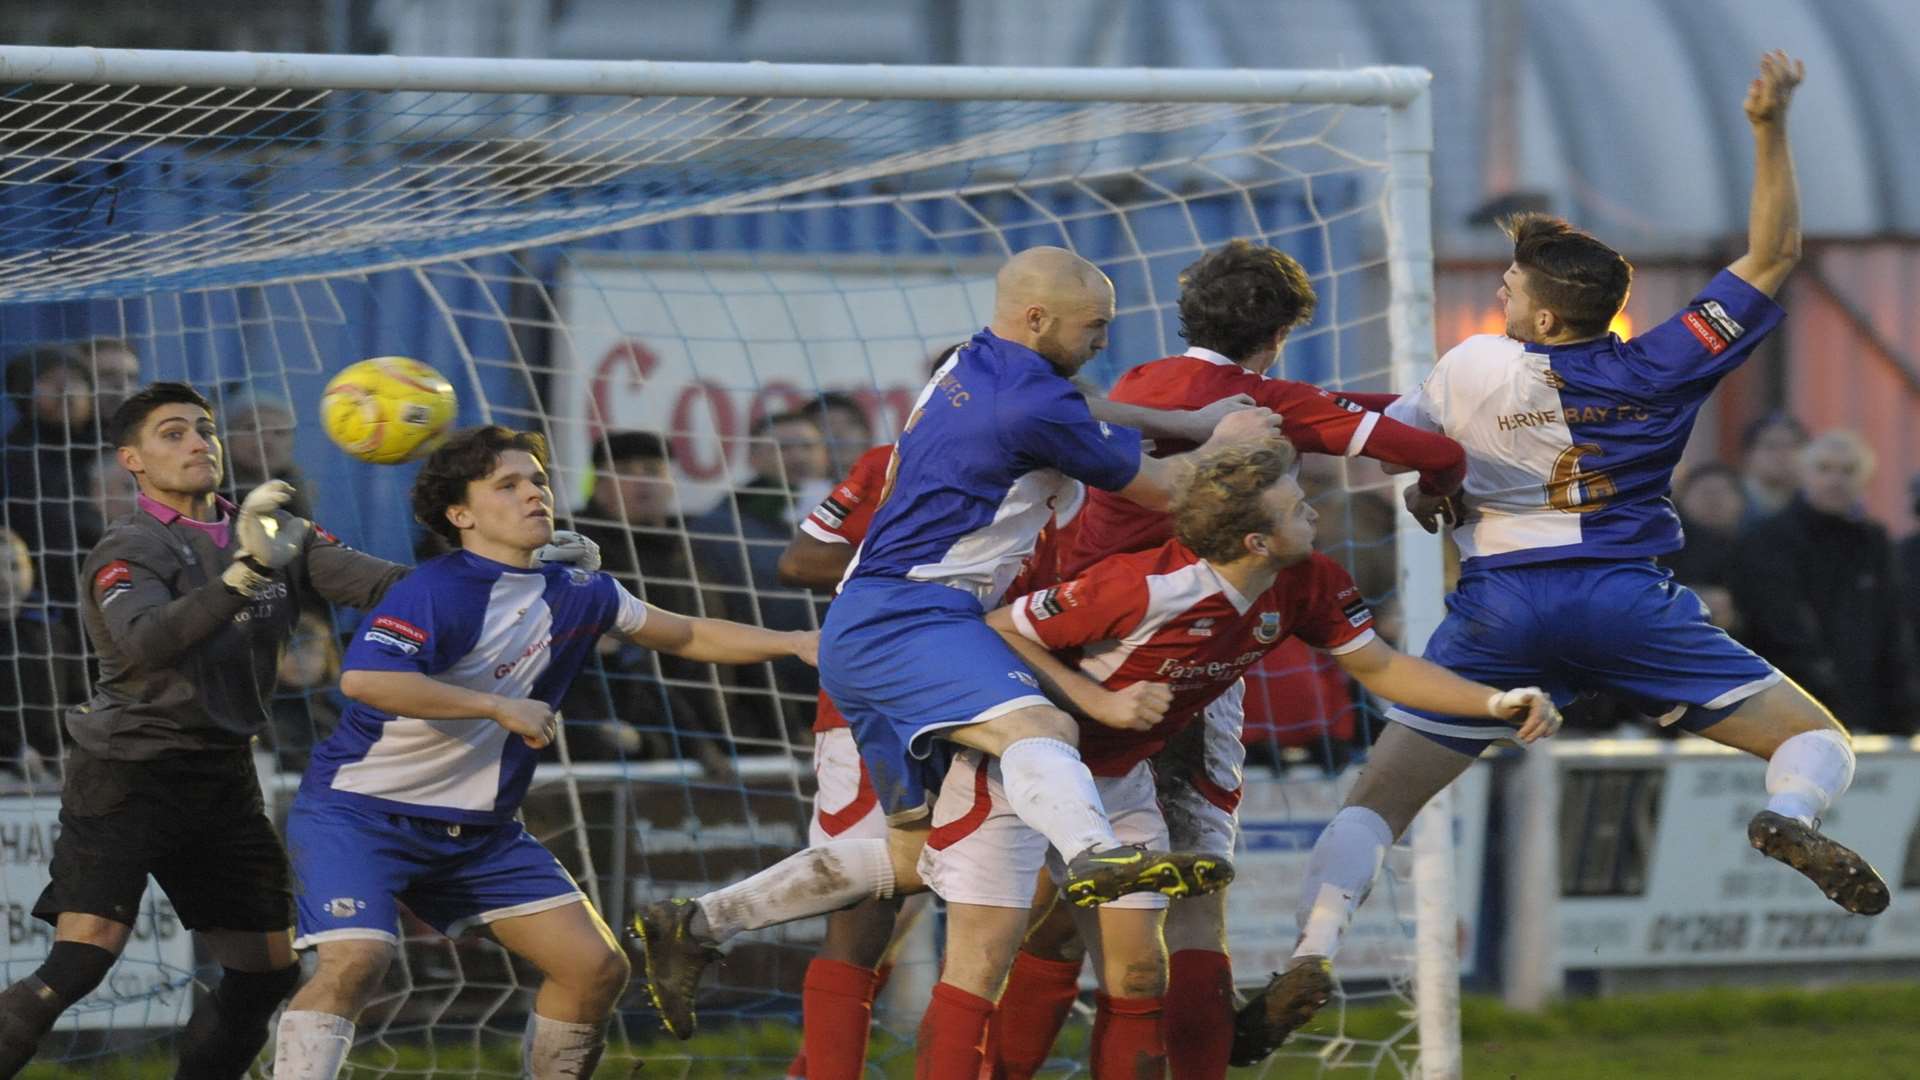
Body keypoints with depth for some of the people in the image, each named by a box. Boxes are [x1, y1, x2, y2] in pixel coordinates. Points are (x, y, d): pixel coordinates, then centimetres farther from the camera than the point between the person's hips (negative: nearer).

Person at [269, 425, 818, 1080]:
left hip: (478, 830, 7)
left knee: (597, 969, 0)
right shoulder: (437, 591, -19)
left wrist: (795, 643, 8)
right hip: (362, 811, -7)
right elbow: (363, 678, -35)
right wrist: (501, 708, -30)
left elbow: (689, 637, 19)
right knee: (356, 960, -30)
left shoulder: (574, 596, 4)